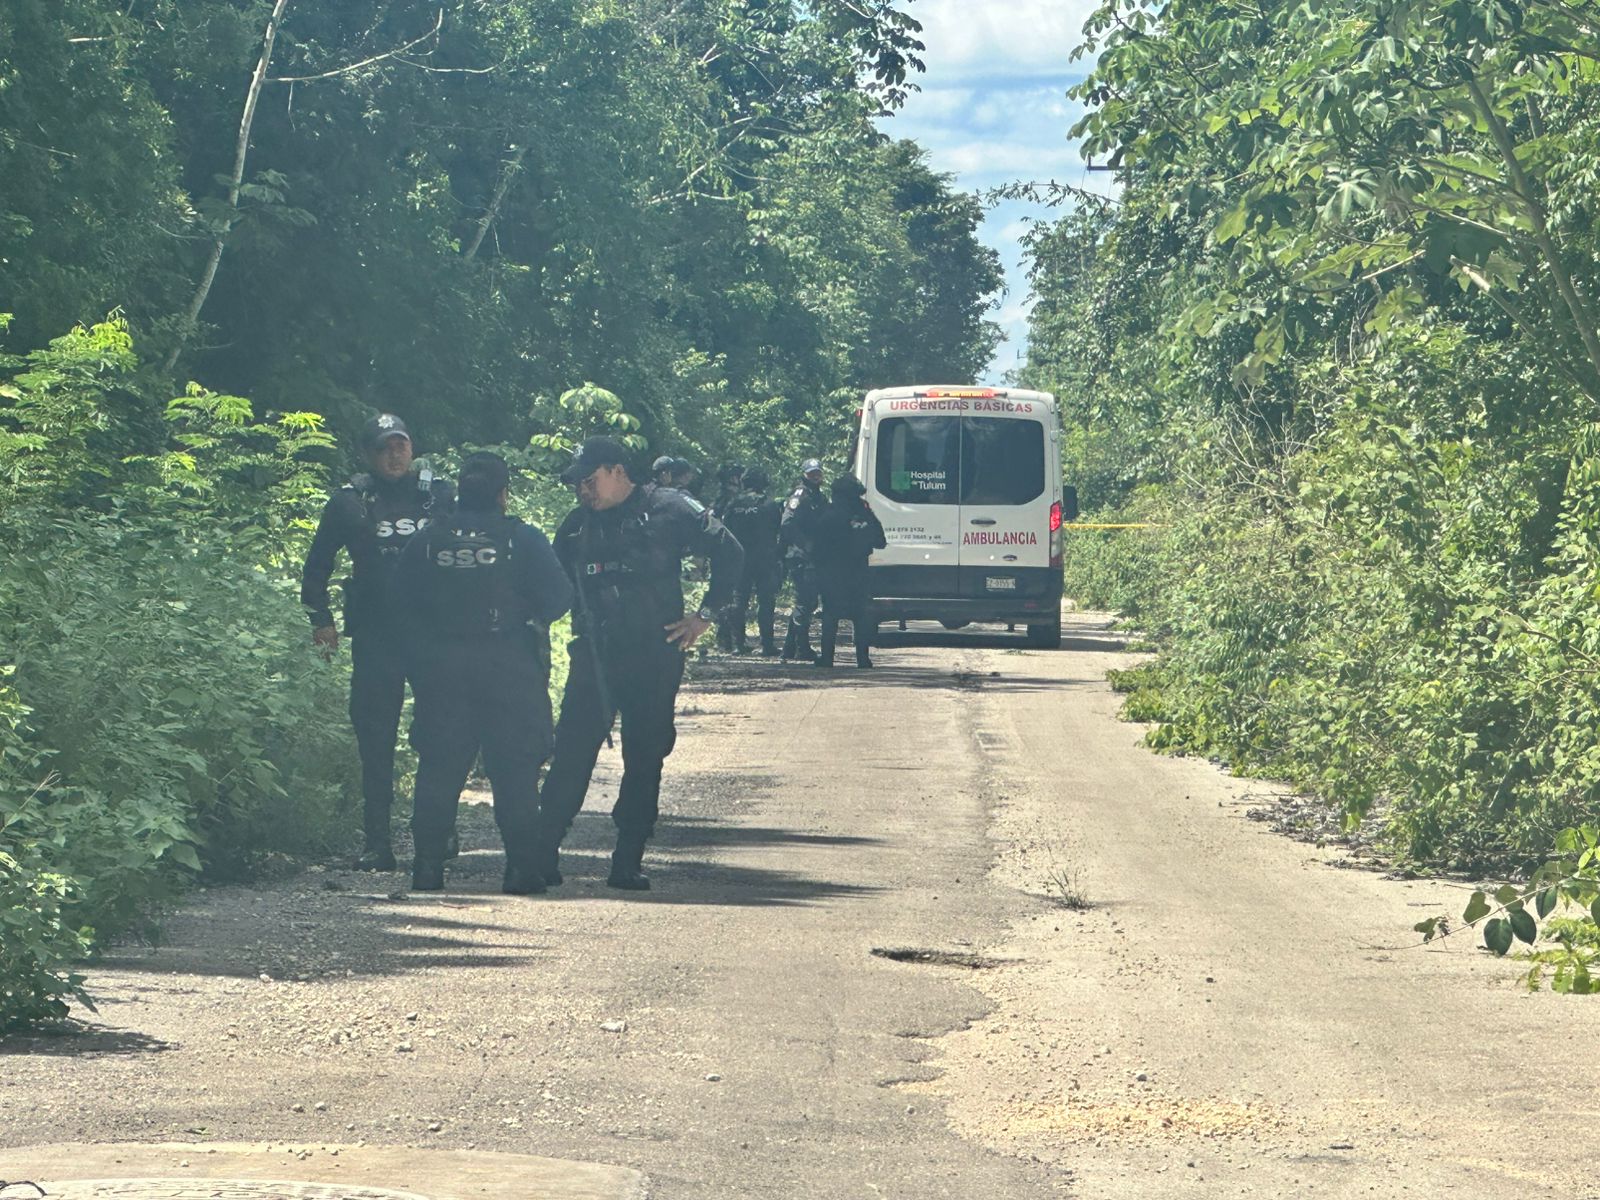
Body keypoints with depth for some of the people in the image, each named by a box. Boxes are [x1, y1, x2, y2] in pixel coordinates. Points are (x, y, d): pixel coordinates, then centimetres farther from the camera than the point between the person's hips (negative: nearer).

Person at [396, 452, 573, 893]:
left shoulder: (427, 540, 3)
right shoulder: (523, 539, -5)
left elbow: (403, 599, 6)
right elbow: (558, 596, -6)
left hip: (441, 666, 2)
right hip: (509, 666, -2)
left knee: (438, 767, 8)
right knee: (515, 771, 2)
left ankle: (428, 866, 6)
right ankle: (522, 868, 0)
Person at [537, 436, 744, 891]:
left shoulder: (669, 510, -2)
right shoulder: (578, 524, 10)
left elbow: (729, 553, 2)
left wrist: (706, 615, -1)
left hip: (655, 654, -2)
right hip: (594, 656, 2)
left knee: (645, 759, 2)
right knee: (571, 753, -5)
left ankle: (627, 864, 7)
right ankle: (543, 852, -2)